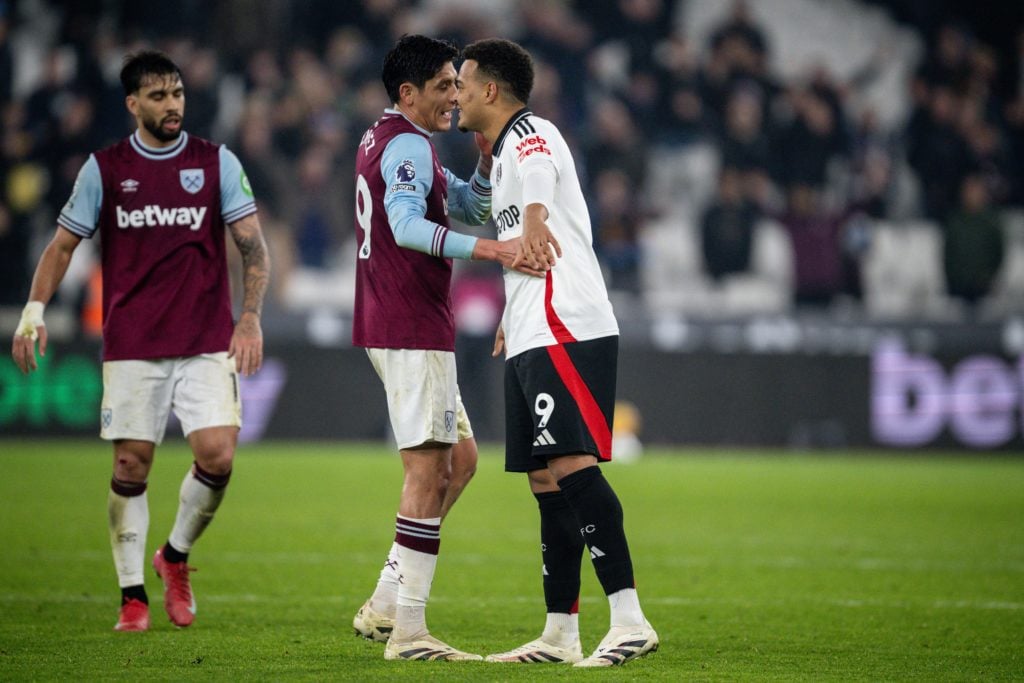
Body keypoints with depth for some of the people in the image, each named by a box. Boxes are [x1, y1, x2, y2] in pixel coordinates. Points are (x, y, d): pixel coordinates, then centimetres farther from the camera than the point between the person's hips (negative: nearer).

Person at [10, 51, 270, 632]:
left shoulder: (218, 163, 4)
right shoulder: (104, 168, 4)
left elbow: (253, 246, 3)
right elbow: (64, 245, 9)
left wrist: (251, 317, -9)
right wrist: (35, 310, -3)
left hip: (207, 344, 0)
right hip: (132, 345, 0)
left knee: (217, 456, -11)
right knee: (131, 466, -1)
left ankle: (176, 556, 15)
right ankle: (133, 595, 11)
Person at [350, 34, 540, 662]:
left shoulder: (386, 140, 20)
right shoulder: (407, 144, -12)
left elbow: (471, 206, 25)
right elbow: (407, 226, -29)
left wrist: (486, 158, 7)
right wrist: (489, 249, -36)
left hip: (393, 326, 11)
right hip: (413, 331, -10)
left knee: (460, 458, 14)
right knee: (430, 470, -10)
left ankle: (386, 605, 12)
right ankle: (407, 631, -10)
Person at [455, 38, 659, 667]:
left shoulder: (529, 136, -6)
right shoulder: (506, 152, 26)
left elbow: (538, 179, -33)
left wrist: (532, 220, -54)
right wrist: (512, 321, 45)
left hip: (566, 330, -10)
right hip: (532, 339, 10)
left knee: (570, 467, -20)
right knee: (548, 483, 9)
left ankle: (630, 621, -26)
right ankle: (561, 636, 12)